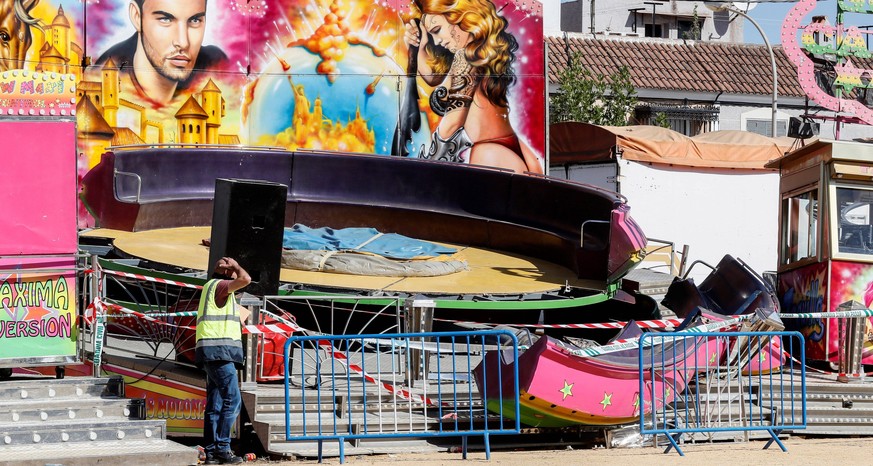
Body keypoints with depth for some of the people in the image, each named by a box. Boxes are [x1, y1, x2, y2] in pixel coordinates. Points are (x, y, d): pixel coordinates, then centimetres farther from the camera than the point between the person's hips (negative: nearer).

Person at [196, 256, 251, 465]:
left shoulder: (214, 288, 25)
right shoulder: (218, 285, -6)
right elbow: (246, 279, -21)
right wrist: (236, 266, -4)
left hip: (217, 354, 11)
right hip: (219, 351, -11)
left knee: (215, 404, 7)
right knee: (232, 400, -14)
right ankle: (222, 448, -17)